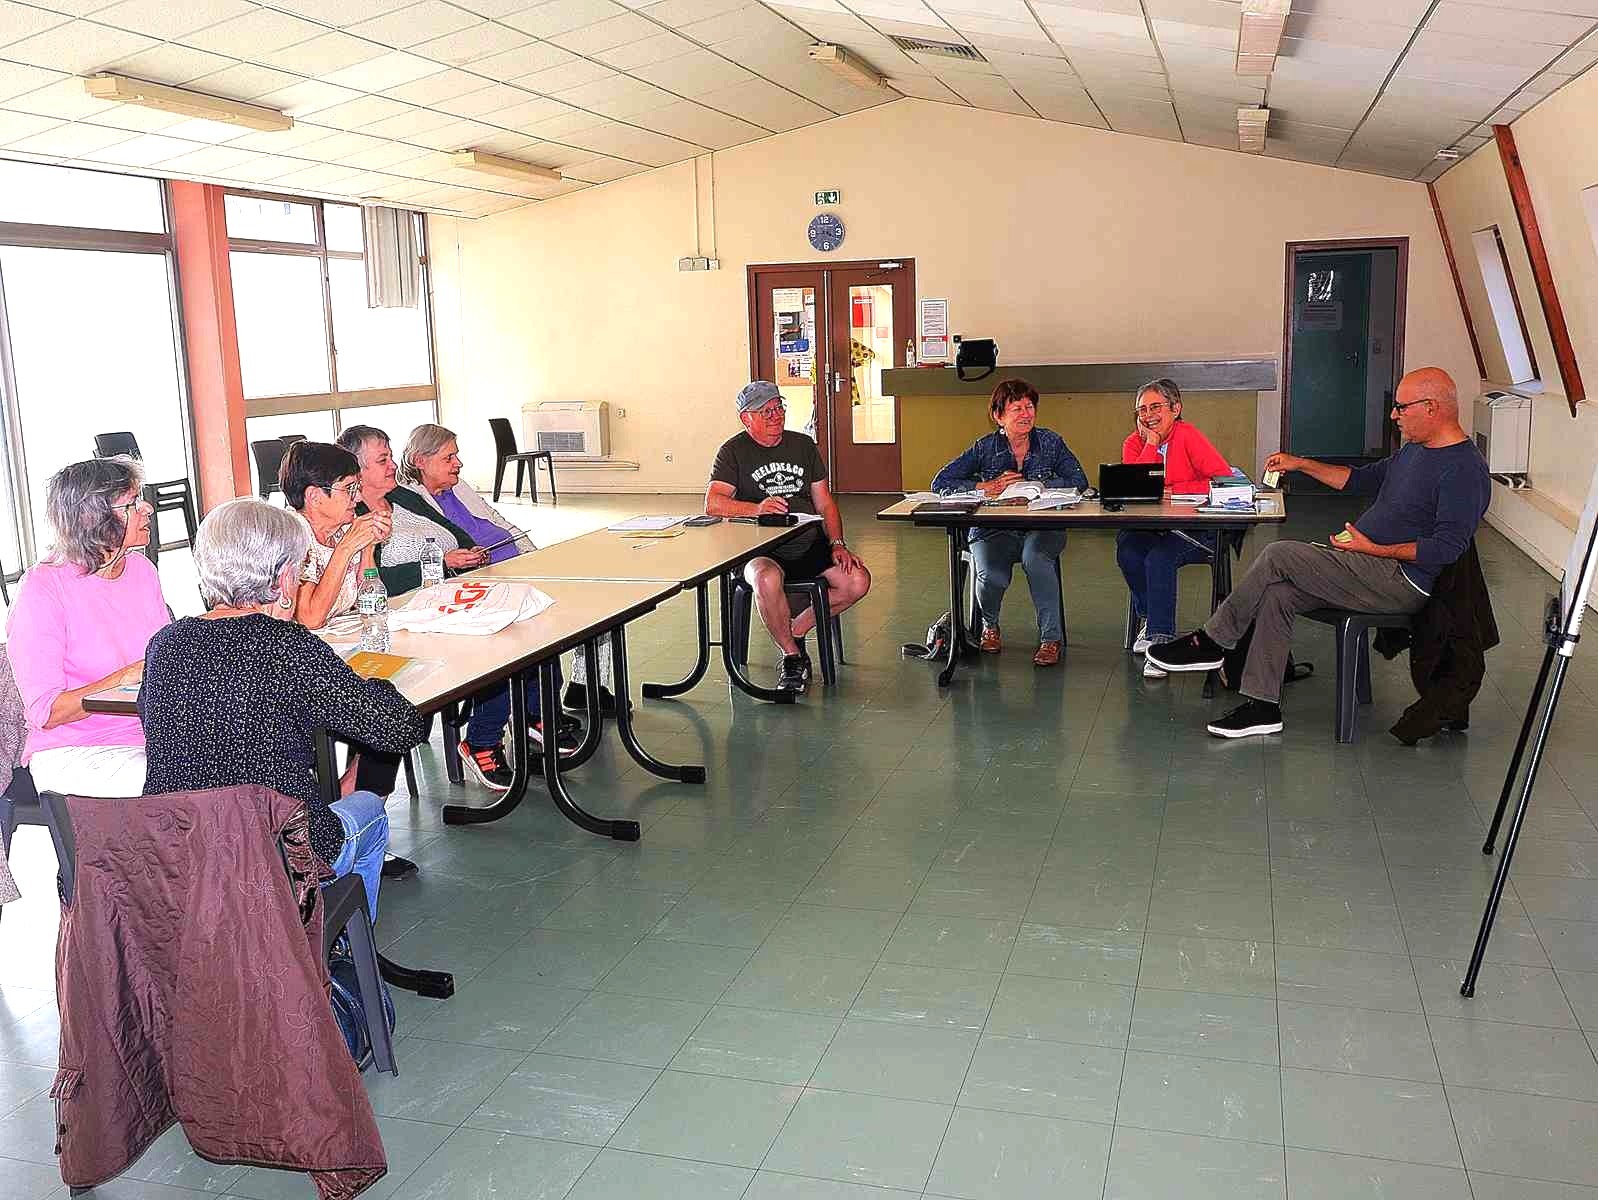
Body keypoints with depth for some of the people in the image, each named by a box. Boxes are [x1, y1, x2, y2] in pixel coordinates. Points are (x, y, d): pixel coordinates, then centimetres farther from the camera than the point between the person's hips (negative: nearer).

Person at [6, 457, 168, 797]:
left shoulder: (141, 569, 8)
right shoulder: (42, 588, -11)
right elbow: (45, 713, -15)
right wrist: (123, 679, -24)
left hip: (153, 733, 6)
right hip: (70, 753, -6)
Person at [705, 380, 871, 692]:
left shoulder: (803, 445, 16)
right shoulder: (734, 451, 3)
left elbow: (825, 503, 16)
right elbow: (713, 503, -12)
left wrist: (837, 544, 0)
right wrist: (756, 508, -29)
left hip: (809, 544, 5)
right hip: (760, 550, -4)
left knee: (858, 581, -17)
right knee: (767, 579, -38)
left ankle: (797, 629, 6)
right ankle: (791, 655, -14)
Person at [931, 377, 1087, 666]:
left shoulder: (1051, 442, 4)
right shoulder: (985, 447, 2)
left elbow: (1079, 481, -6)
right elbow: (940, 483, -2)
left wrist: (1033, 485, -15)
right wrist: (986, 487, -14)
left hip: (1041, 528, 0)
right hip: (994, 531, 0)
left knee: (1034, 556, -36)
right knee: (991, 577, -30)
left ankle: (1051, 637, -21)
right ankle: (989, 625, 7)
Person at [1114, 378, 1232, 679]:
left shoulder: (1188, 436, -7)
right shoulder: (1135, 443, 5)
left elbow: (1225, 480, -16)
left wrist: (1172, 490, -15)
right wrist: (1151, 442, -12)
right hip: (1151, 529, 4)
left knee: (1160, 557, -31)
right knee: (1127, 549, -26)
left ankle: (1160, 639, -20)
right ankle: (1148, 619, -3)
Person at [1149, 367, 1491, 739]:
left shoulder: (1464, 470, -15)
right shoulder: (1415, 449, 17)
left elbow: (1447, 548, -23)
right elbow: (1360, 479, 29)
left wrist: (1373, 549, -22)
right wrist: (1300, 464, 20)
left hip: (1401, 582, -10)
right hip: (1370, 567, 10)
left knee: (1279, 554, -19)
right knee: (1276, 594, -9)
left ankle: (1210, 643, -6)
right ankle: (1262, 706, -7)